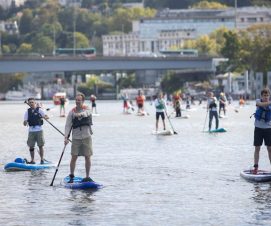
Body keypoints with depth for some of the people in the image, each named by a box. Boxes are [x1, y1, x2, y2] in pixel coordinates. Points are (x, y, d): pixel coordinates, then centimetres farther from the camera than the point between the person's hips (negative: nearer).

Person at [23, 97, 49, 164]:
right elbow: (25, 122, 6)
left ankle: (42, 159, 8)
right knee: (31, 146, 3)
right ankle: (32, 160, 11)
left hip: (39, 130, -3)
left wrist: (44, 117, -26)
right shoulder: (27, 112, 8)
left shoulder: (39, 110, 1)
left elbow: (47, 117, -3)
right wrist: (25, 123, -18)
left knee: (40, 146, 0)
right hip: (31, 131, 3)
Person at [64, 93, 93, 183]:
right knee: (74, 157, -4)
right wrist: (66, 137, -14)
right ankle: (71, 176, 6)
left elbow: (86, 113, -23)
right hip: (76, 138, 0)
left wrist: (80, 114, -44)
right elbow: (68, 125, -3)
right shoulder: (72, 112, 1)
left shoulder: (87, 109, 1)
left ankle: (87, 177, 12)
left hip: (86, 137, 0)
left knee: (87, 157, 2)